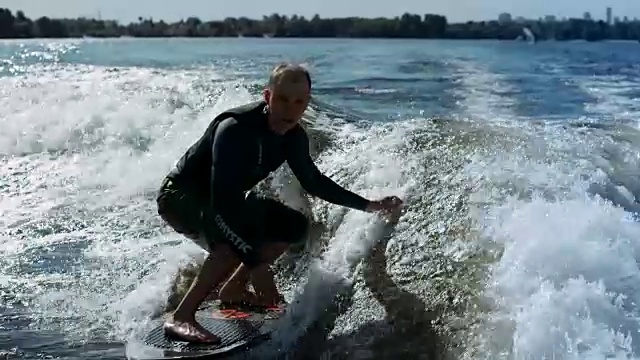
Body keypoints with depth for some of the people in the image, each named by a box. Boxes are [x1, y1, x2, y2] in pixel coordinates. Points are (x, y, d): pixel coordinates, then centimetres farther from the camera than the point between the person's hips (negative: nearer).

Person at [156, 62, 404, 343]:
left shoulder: (293, 136, -9)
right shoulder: (235, 129, -33)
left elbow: (313, 181, 8)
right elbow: (222, 200, -40)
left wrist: (368, 205, 7)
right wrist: (257, 265, -44)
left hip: (228, 197, 8)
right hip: (181, 194, -8)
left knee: (294, 226, 4)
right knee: (239, 239, -35)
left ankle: (232, 289, 16)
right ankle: (181, 317, -23)